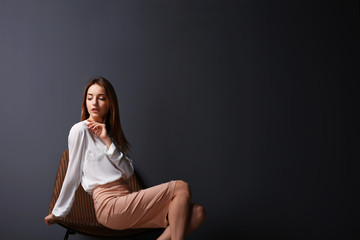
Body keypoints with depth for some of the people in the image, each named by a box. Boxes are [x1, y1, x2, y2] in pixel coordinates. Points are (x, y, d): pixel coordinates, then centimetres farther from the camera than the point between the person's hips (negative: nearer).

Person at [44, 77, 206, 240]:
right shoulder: (80, 130, 0)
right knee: (182, 187, -16)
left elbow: (128, 172, 5)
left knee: (197, 212, -8)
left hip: (126, 200, 7)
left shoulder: (111, 133, 19)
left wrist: (107, 140, -4)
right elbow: (72, 175, 2)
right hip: (110, 204, -7)